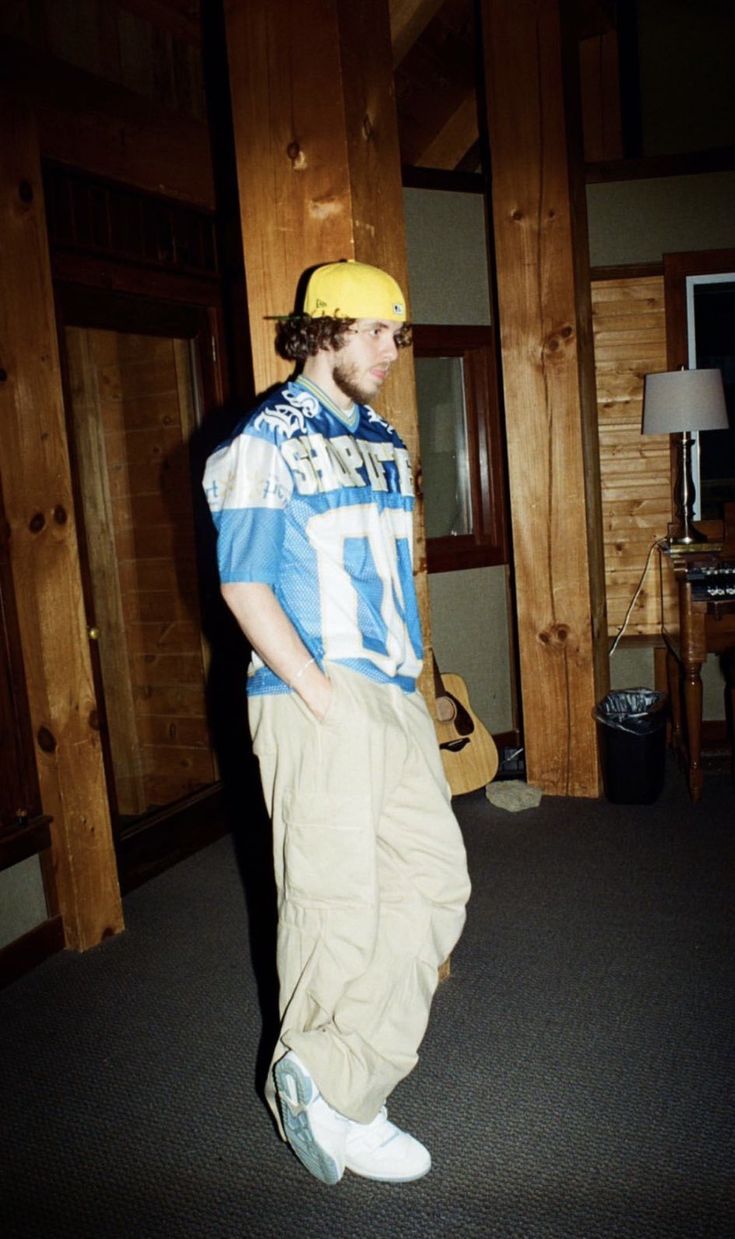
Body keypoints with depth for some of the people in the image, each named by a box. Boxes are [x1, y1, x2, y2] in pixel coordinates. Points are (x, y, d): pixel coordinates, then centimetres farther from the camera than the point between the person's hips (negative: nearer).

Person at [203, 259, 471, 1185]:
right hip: (316, 701, -8)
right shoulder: (266, 441, -7)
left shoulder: (381, 441, 17)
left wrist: (406, 675, 12)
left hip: (394, 695, 8)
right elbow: (244, 585, -13)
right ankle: (331, 1097, 21)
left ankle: (327, 1077, 17)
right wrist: (322, 696, -17)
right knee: (335, 901, 1)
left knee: (435, 878, 8)